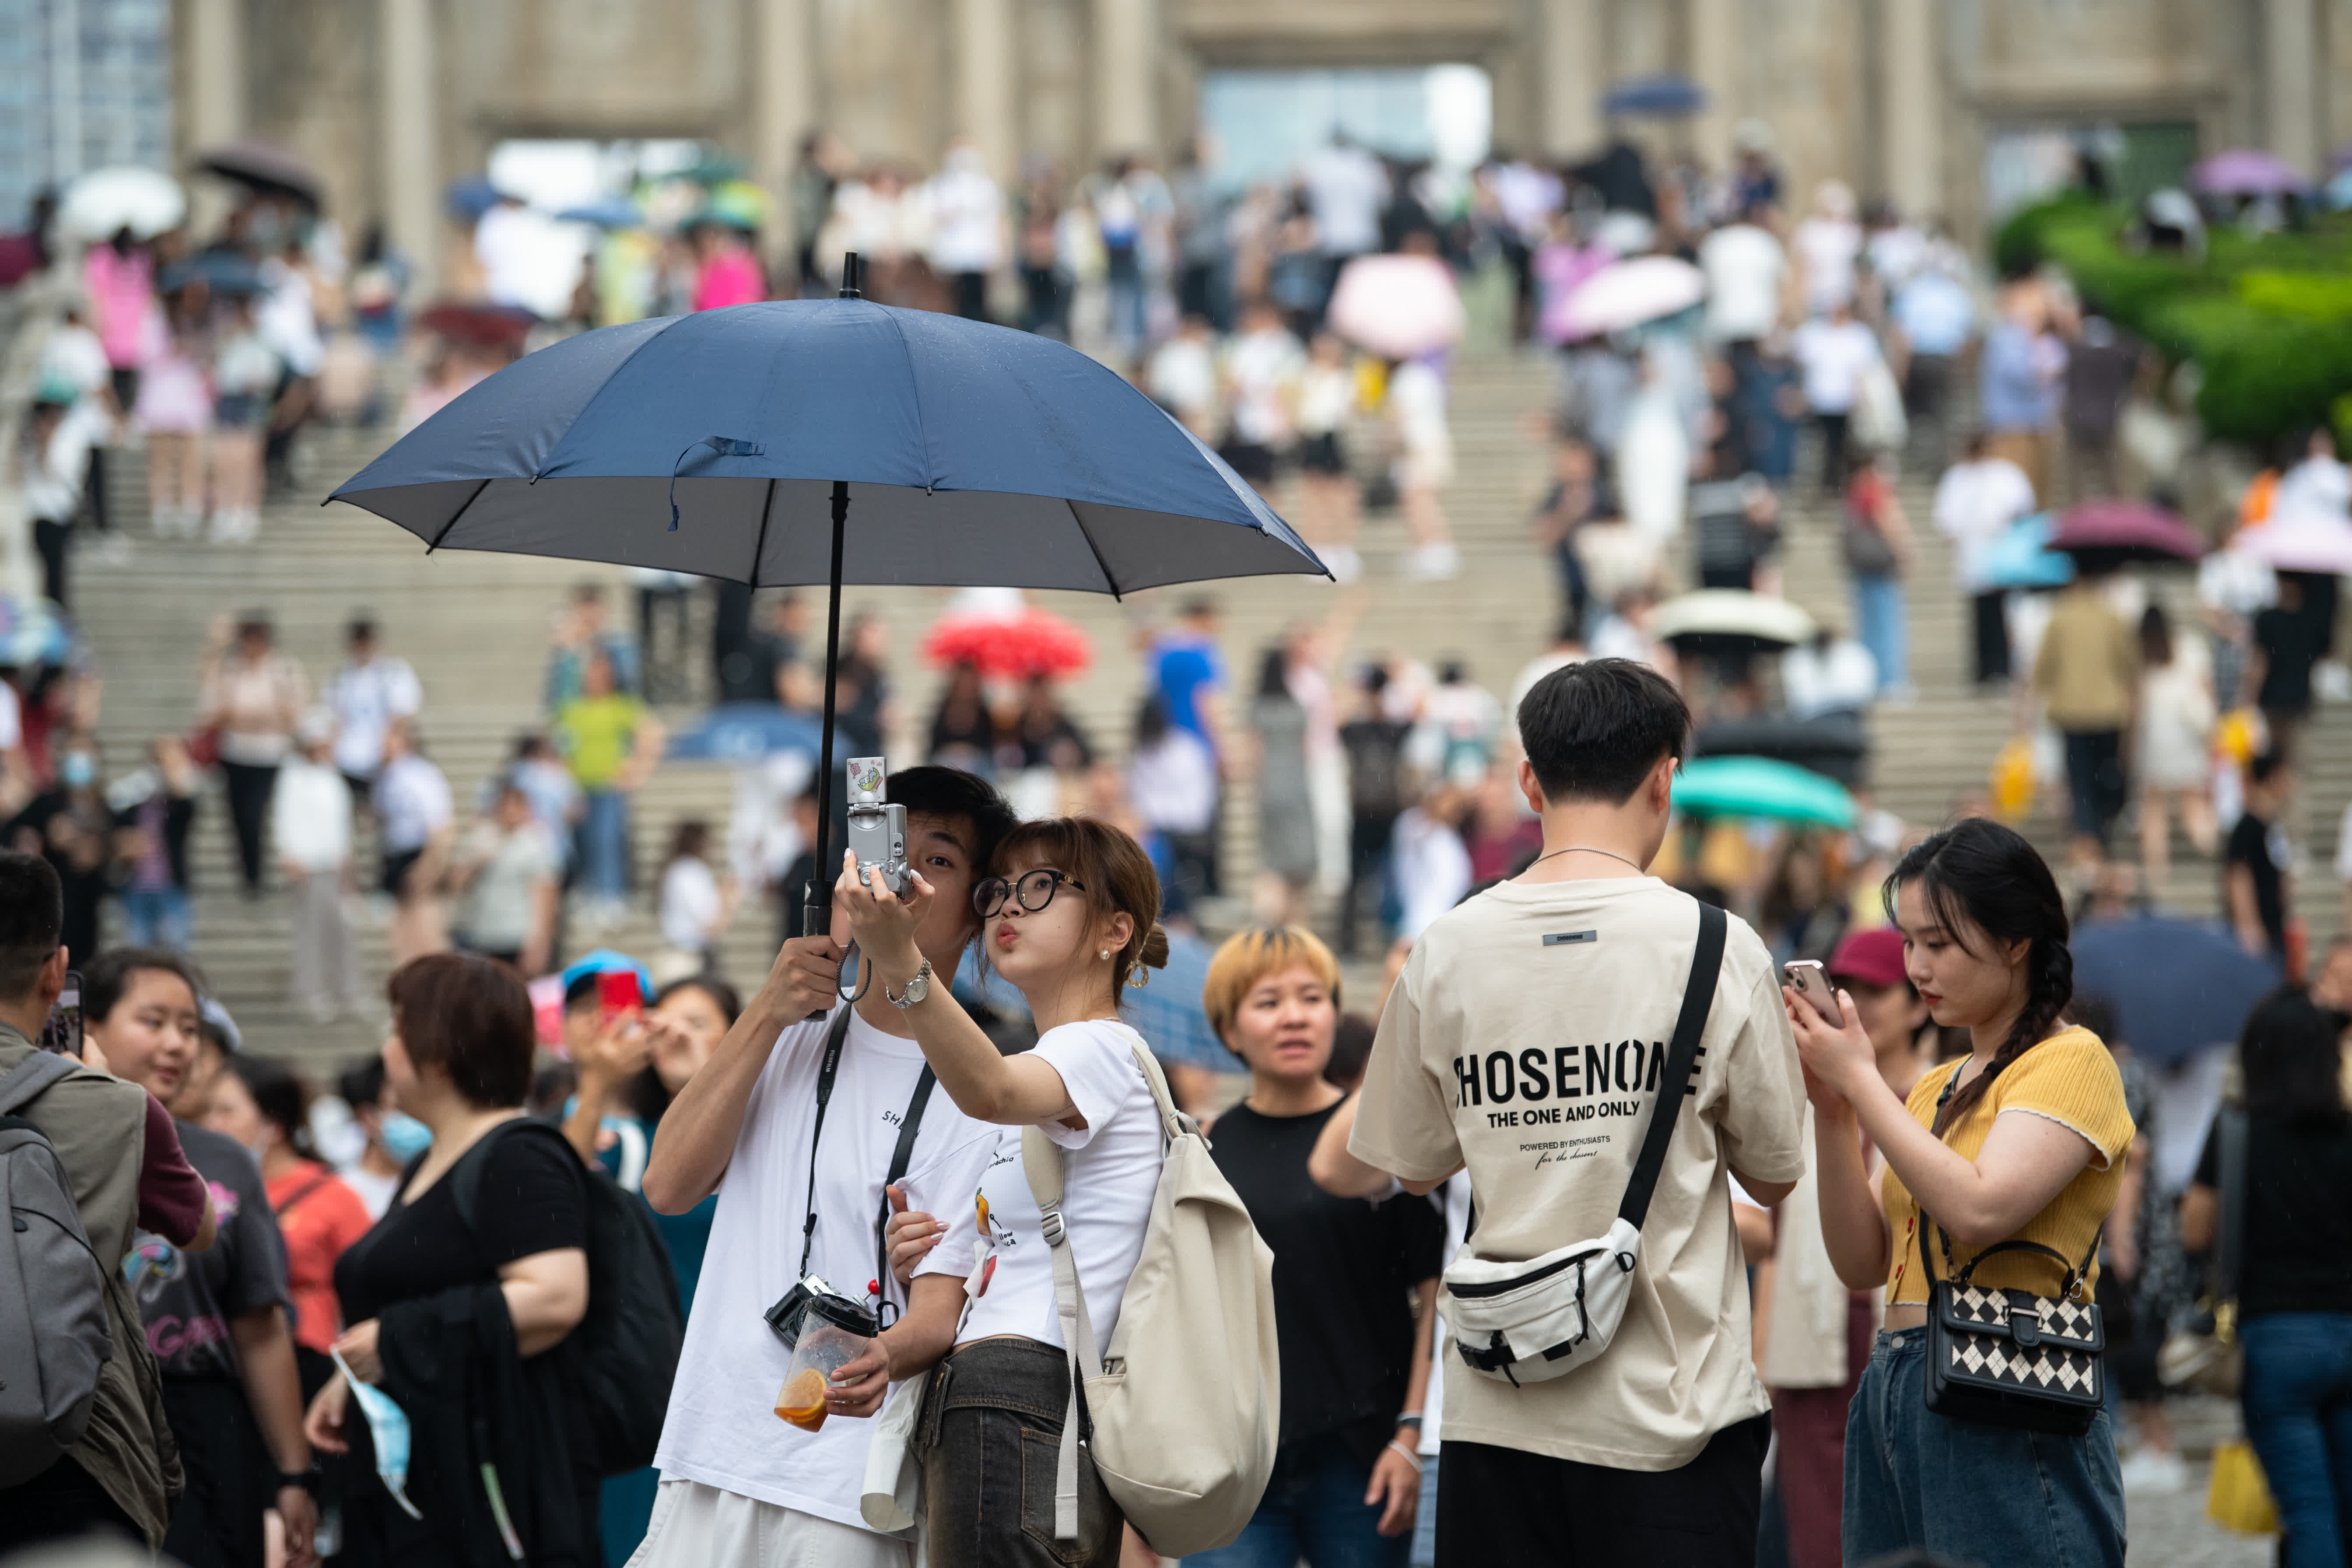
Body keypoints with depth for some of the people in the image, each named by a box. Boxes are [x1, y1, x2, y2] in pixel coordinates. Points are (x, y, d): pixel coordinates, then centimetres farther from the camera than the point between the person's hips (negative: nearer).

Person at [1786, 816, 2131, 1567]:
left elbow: (1978, 1210, -19)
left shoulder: (2072, 1062, -4)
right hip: (1892, 1392, 8)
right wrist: (1832, 1110, 2)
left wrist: (1860, 1079, -10)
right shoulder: (1934, 1088, 19)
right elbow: (1863, 1262, 13)